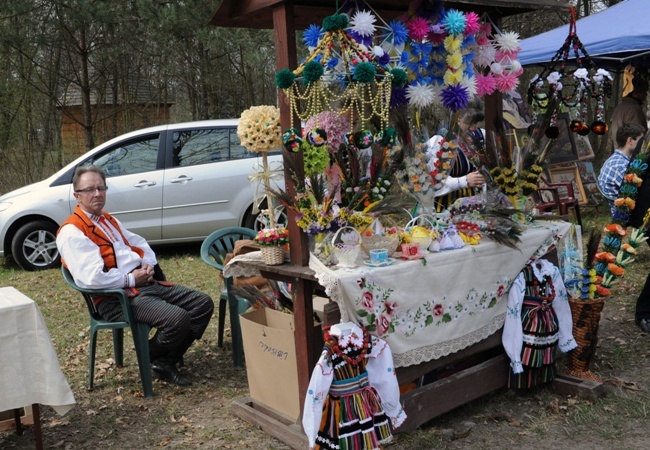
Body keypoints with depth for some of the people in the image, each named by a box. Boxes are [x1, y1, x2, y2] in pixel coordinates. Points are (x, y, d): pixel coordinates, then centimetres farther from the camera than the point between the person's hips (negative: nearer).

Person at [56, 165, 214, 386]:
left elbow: (139, 243, 29)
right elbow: (92, 278, -22)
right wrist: (130, 279, -13)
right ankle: (153, 359, 3)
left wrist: (148, 264, 7)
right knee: (177, 318, -30)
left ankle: (168, 361, 5)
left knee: (203, 303, -1)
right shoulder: (72, 232, -10)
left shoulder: (108, 220, 21)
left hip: (146, 284, 10)